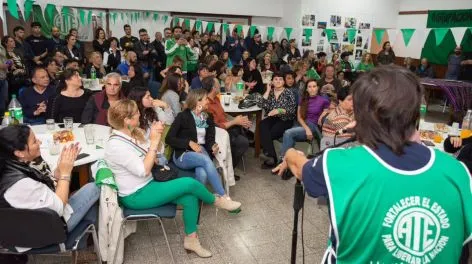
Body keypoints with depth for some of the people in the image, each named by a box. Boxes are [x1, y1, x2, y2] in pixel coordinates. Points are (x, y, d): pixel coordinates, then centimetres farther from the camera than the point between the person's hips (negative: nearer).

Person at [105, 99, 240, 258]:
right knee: (189, 183, -17)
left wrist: (155, 137, -10)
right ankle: (217, 201, 11)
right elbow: (143, 171, -24)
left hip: (148, 185, 8)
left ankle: (191, 239, 7)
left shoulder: (133, 134, 1)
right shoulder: (116, 145, -24)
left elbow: (151, 160, 6)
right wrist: (154, 142, -22)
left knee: (190, 198, -10)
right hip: (136, 196, -8)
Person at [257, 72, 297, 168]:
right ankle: (271, 157, -35)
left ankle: (271, 157, -9)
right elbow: (260, 104, -4)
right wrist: (268, 90, -3)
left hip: (285, 120, -3)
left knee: (267, 134, -28)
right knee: (263, 125, -32)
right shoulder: (270, 92, 12)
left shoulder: (288, 93, 3)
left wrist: (279, 110, -20)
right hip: (272, 118, 3)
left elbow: (292, 110, -6)